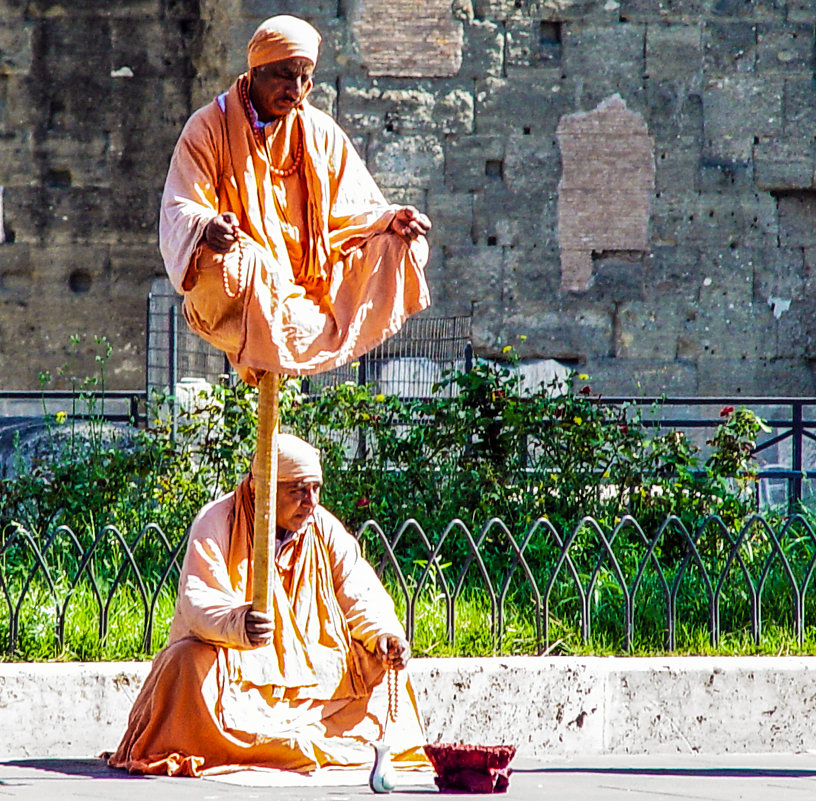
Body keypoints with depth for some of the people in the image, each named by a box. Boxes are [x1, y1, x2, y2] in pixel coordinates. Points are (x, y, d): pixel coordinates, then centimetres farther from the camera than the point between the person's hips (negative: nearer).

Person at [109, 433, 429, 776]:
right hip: (232, 664, -5)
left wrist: (384, 632, -23)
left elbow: (360, 593, 1)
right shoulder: (216, 523, -13)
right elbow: (198, 602, -24)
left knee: (380, 659, -13)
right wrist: (238, 624, -47)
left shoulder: (324, 529, 2)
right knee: (192, 665, -36)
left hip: (310, 664, 5)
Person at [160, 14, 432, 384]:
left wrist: (392, 220, -11)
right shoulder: (209, 128, -1)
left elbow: (351, 210, 12)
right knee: (241, 261, -40)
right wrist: (207, 228, -34)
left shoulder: (320, 132, 11)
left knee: (393, 246, -13)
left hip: (311, 284, 5)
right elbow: (180, 212, -10)